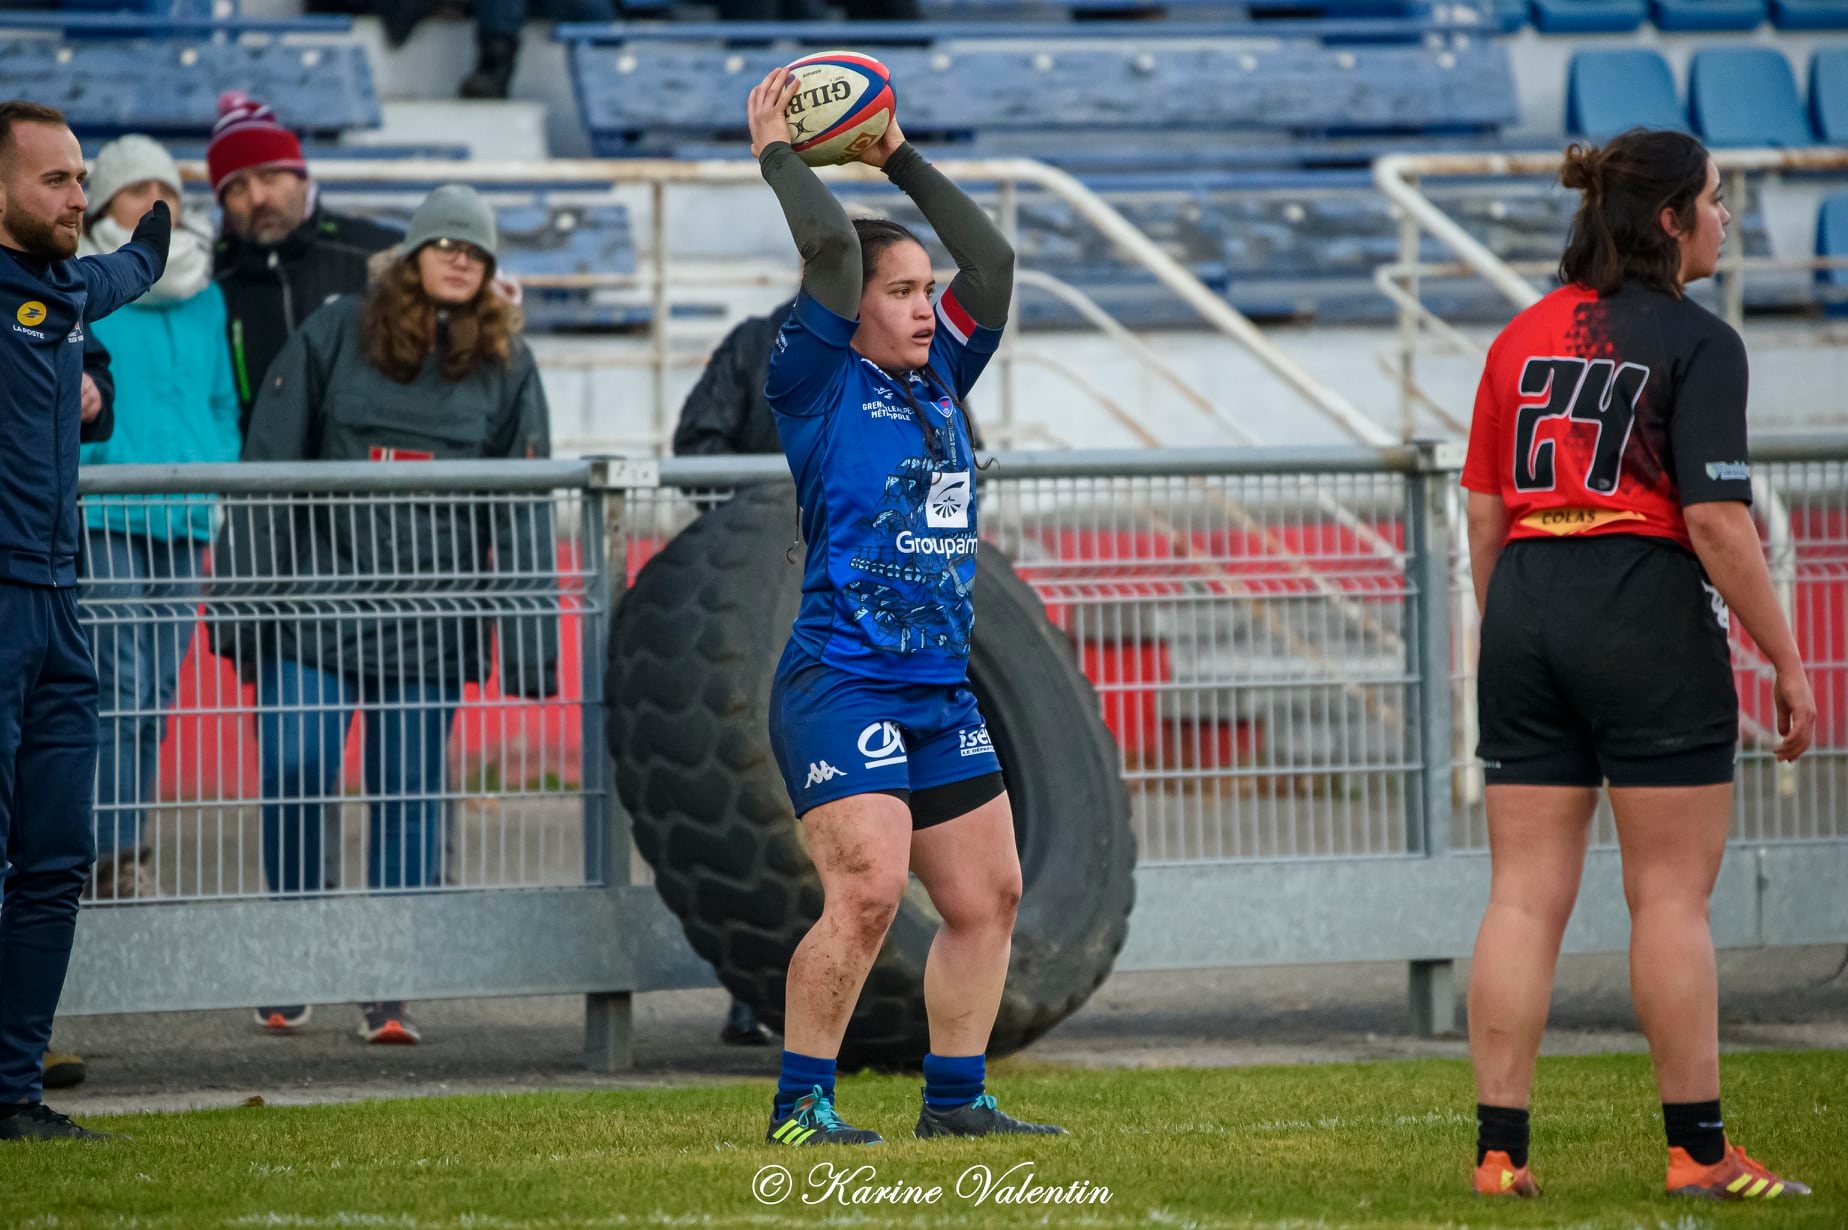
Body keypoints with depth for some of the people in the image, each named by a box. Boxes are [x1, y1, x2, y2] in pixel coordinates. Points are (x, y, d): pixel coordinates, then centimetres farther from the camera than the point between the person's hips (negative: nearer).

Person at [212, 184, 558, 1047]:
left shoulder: (506, 365, 8)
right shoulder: (334, 336, 3)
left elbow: (523, 511, 6)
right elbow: (269, 468, 4)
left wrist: (528, 643, -1)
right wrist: (244, 603, -2)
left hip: (433, 617, 1)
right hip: (321, 597, -1)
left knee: (410, 797, 1)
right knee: (293, 771, -10)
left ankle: (390, 991, 6)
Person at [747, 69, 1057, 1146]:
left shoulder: (939, 384, 15)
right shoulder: (820, 384, -4)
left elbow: (993, 258, 17)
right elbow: (831, 246, -15)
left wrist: (901, 160, 18)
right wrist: (776, 151, -3)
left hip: (942, 691, 8)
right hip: (842, 684, -8)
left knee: (988, 897, 8)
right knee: (867, 892, -18)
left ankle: (955, 1098, 17)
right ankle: (800, 1105, -10)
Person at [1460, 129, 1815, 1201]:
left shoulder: (1522, 337, 11)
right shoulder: (1696, 343, -8)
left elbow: (1485, 511, 13)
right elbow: (1715, 519, -14)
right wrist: (1788, 663, -9)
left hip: (1528, 607, 6)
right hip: (1650, 622, -6)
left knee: (1525, 895, 6)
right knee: (1672, 891, 1)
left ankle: (1501, 1149, 4)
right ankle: (1700, 1149, 4)